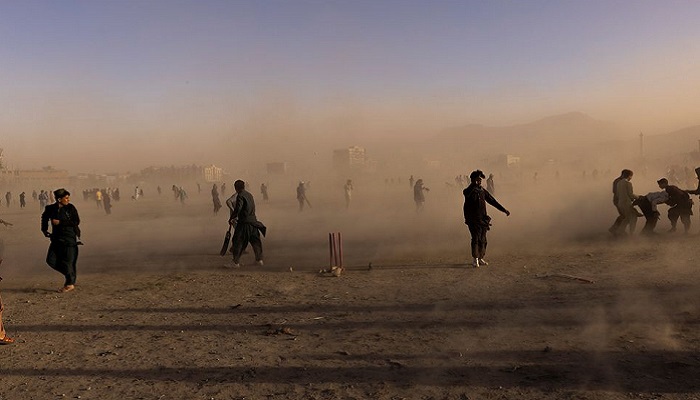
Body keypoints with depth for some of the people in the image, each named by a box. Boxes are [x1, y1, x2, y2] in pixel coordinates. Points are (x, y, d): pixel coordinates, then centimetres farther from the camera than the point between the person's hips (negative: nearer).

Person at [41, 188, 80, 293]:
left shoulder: (71, 208, -7)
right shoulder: (50, 209, 4)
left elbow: (76, 222, -14)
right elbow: (44, 217, 26)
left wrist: (60, 222, -16)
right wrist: (44, 230, 21)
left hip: (70, 238, -5)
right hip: (57, 238, 5)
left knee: (67, 261, -2)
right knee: (51, 260, 1)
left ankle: (70, 283, 13)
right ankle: (69, 274, 20)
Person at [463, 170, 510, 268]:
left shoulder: (482, 190, 13)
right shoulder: (469, 191, -3)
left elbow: (492, 201, 17)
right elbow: (466, 193, -25)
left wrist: (504, 210, 15)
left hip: (483, 219, 6)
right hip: (473, 220, -6)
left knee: (483, 240, 8)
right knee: (476, 239, -10)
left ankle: (480, 258, 18)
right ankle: (475, 259, -3)